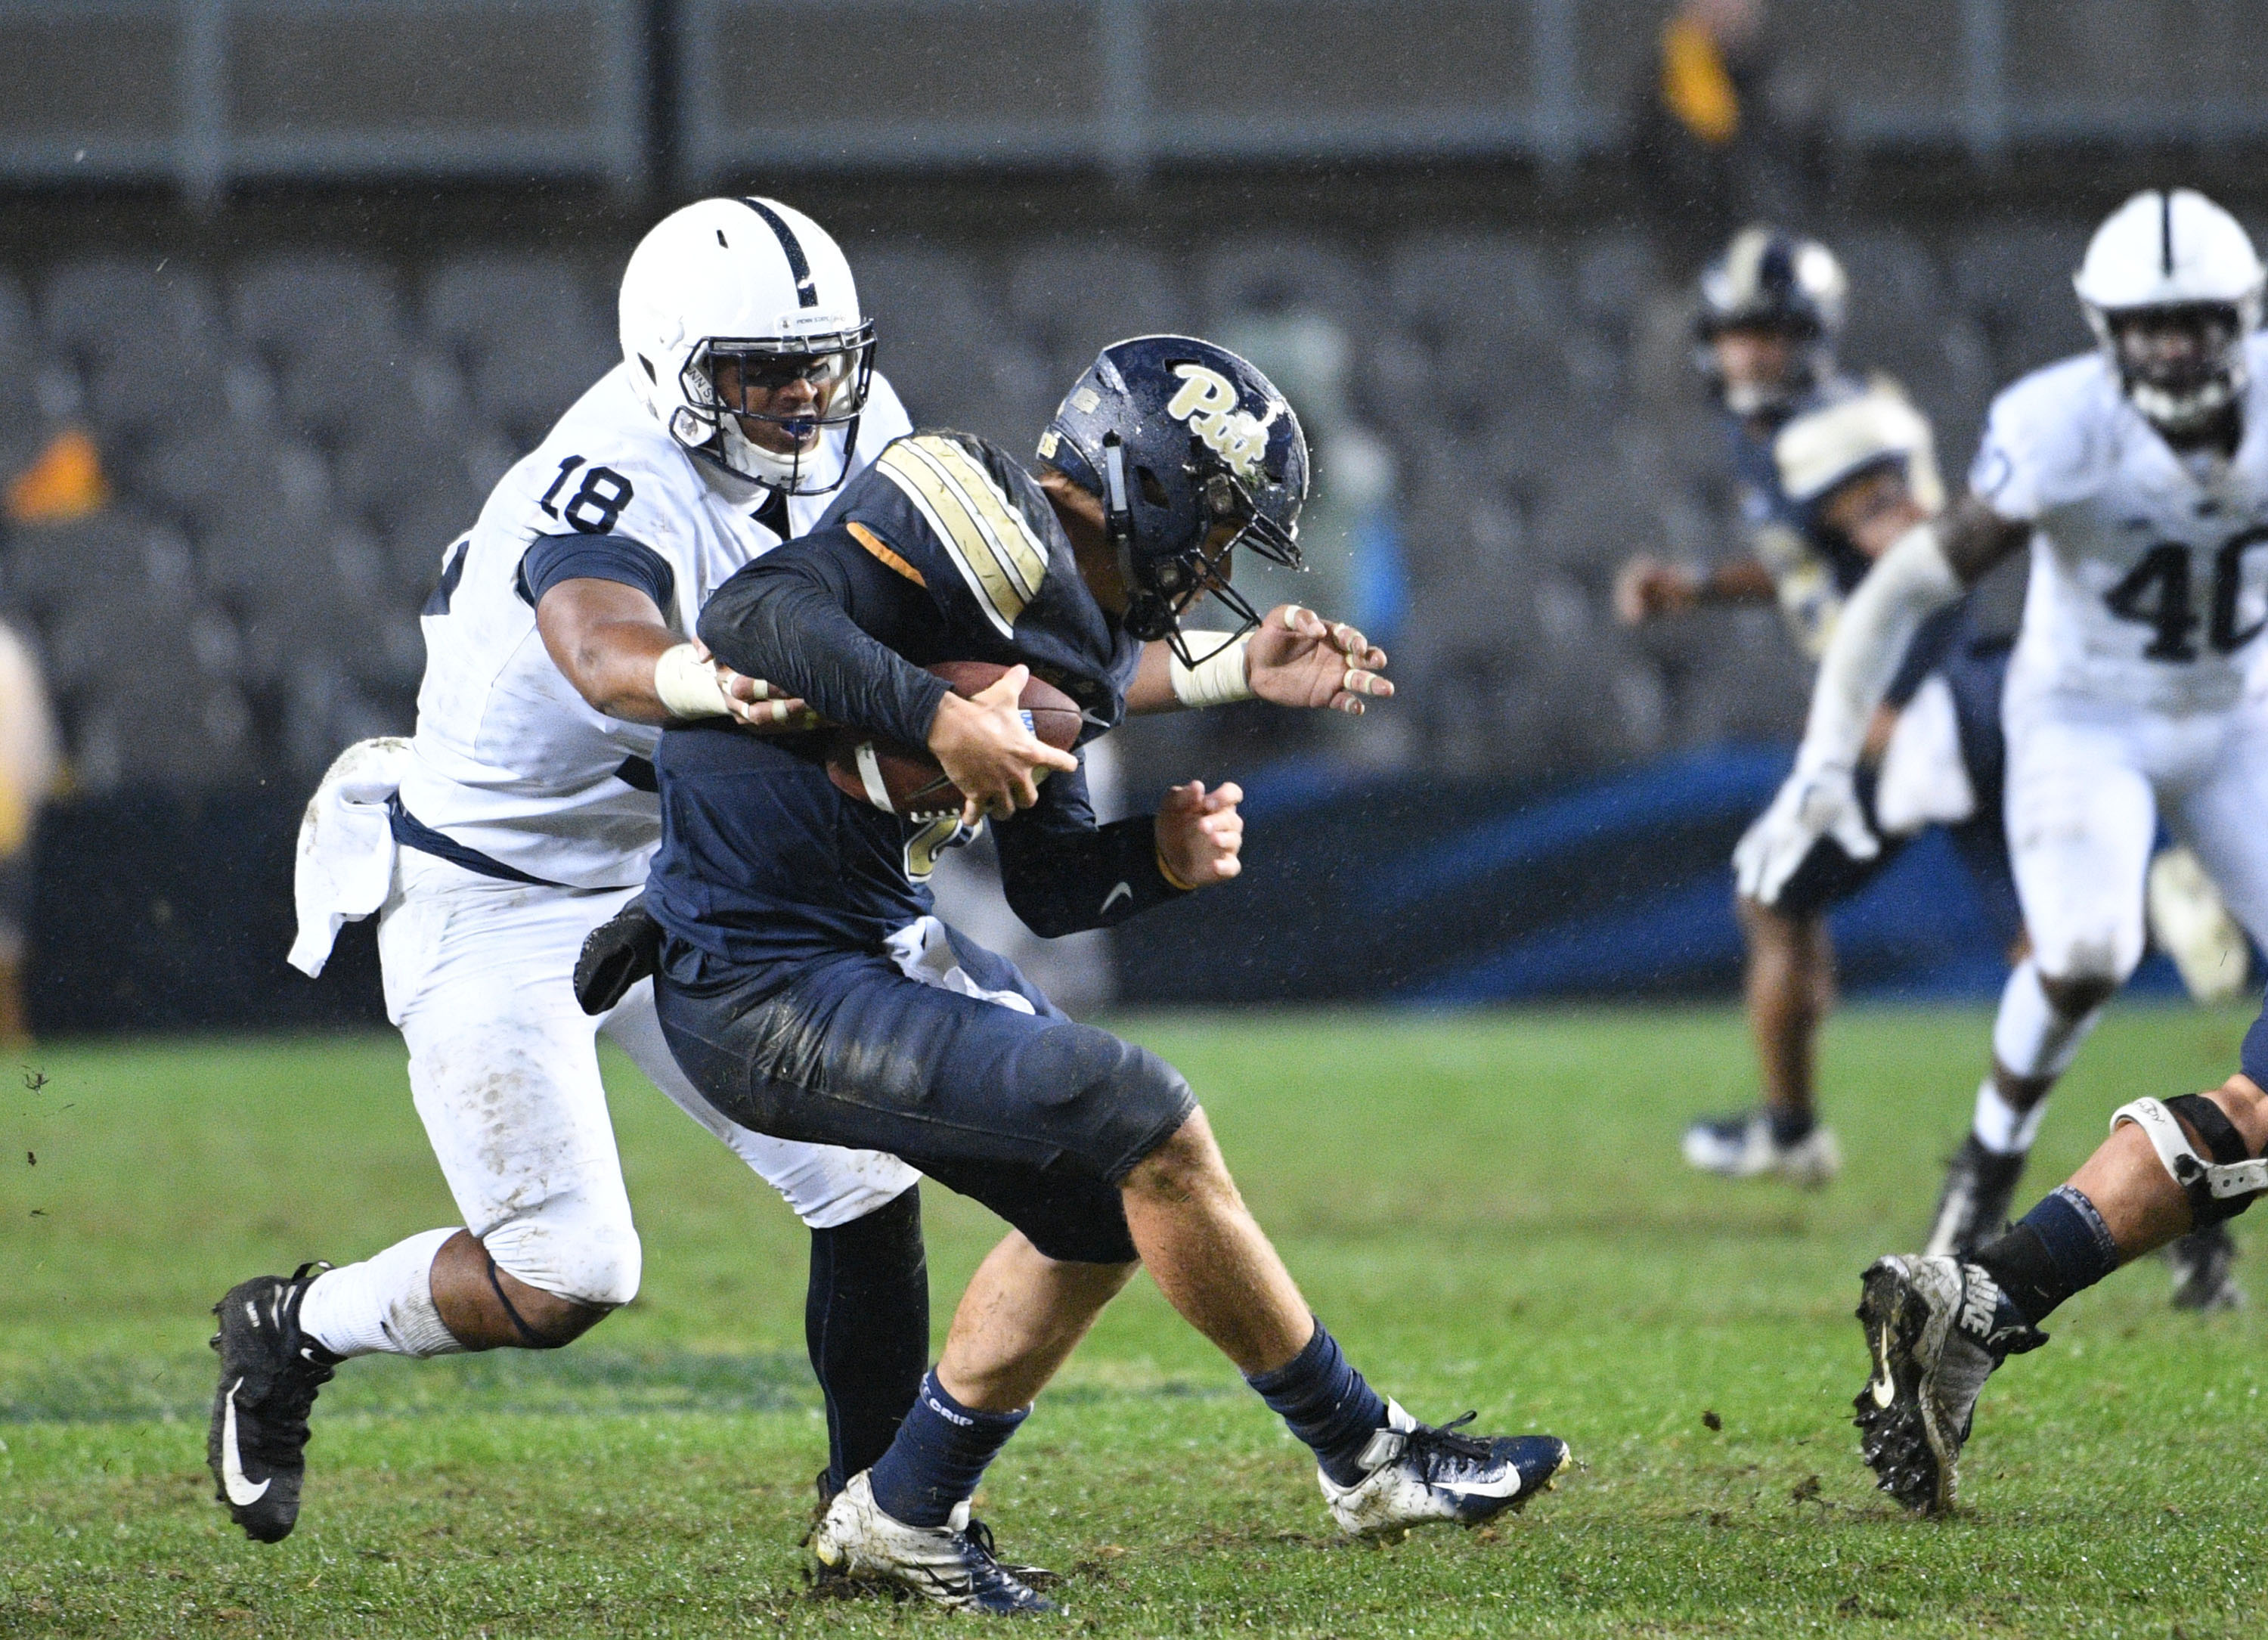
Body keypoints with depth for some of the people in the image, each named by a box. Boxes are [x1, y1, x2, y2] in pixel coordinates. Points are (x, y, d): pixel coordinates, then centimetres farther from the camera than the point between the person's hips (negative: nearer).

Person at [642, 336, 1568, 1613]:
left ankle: (905, 1514, 28)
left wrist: (1163, 855, -2)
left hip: (886, 945, 11)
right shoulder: (988, 527, -17)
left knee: (1107, 1210, 16)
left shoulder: (1078, 638, 13)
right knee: (1149, 1126, -11)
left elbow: (1049, 890, 18)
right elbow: (755, 617, -29)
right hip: (770, 996, -11)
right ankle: (1369, 1458, 3)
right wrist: (942, 720, -35)